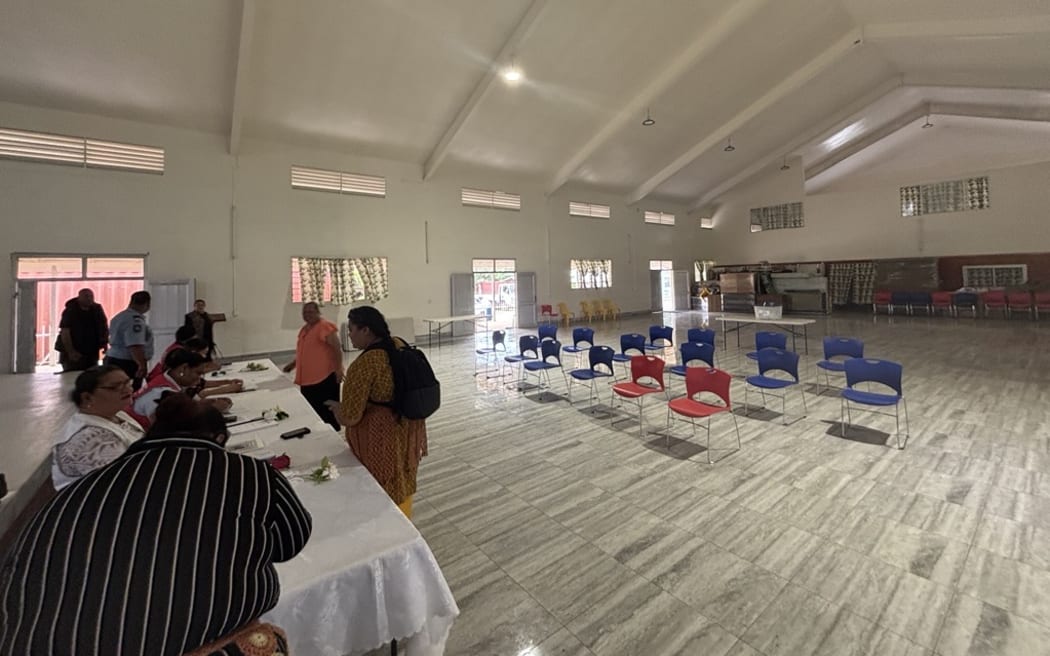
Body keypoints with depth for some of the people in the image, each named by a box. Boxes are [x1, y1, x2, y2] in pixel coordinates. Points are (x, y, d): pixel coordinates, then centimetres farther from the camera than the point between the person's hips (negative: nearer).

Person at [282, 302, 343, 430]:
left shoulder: (325, 326, -13)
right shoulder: (304, 329, 17)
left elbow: (337, 347, -18)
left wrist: (339, 368, -23)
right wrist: (293, 364, 24)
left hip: (325, 378, -9)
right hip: (308, 378, 9)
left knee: (327, 413, -1)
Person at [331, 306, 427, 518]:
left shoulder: (364, 364, -25)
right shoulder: (400, 345, -2)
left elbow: (350, 416, -20)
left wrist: (336, 407, 2)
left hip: (381, 435, -8)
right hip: (408, 427, 8)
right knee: (401, 483, 25)